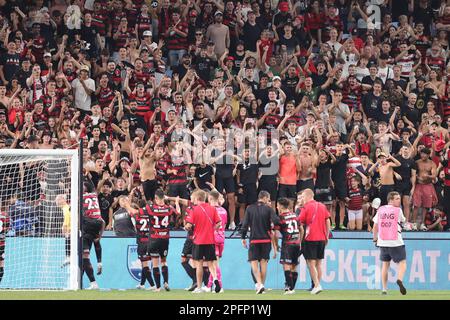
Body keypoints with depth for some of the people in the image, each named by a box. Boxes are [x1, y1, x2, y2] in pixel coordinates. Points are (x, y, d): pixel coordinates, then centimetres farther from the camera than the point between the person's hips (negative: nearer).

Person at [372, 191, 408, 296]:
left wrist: (375, 239, 22)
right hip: (396, 243, -4)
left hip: (382, 242, 4)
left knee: (385, 264, 15)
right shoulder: (398, 210, -6)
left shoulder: (380, 210, 7)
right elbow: (403, 221, 13)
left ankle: (384, 289, 12)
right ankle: (399, 279, -27)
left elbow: (375, 226, 11)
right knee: (402, 263, 2)